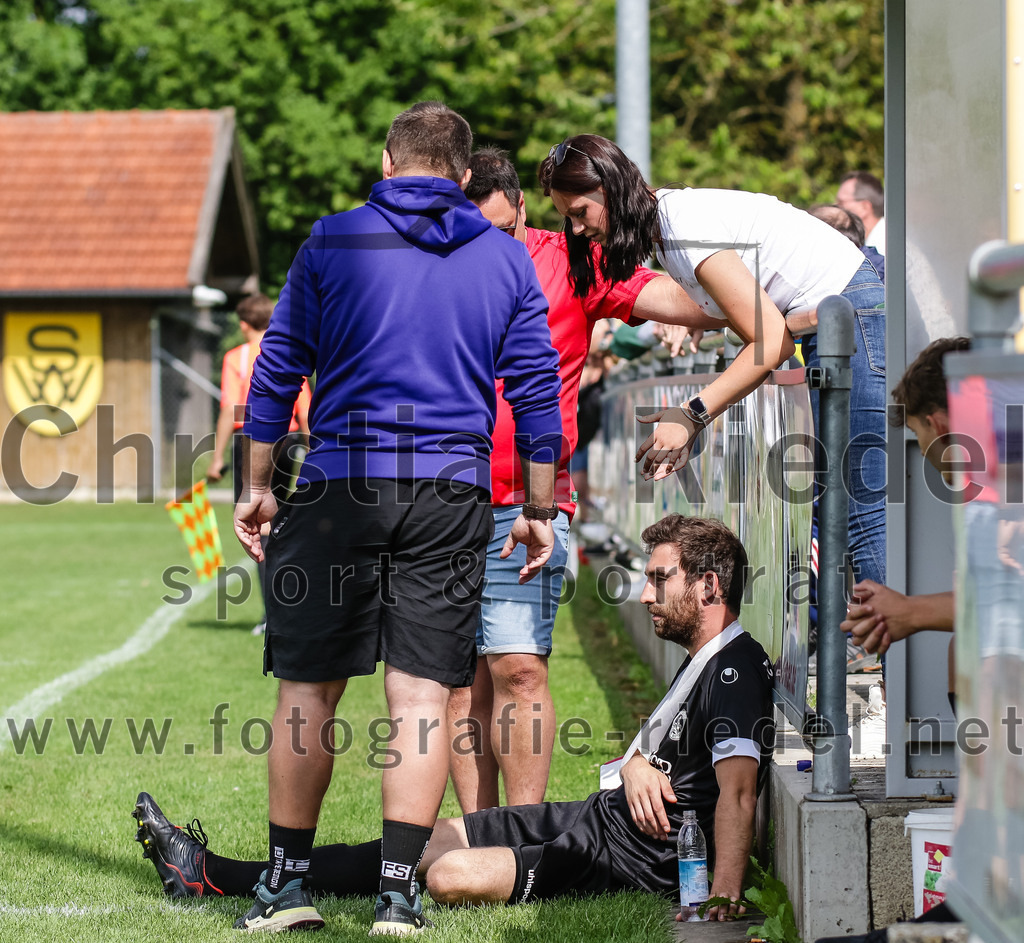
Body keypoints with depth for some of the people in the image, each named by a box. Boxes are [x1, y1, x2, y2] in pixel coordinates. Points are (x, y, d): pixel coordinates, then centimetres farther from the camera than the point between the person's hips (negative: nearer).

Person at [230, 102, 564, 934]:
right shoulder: (506, 259, 8)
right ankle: (399, 892, -2)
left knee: (309, 688, 8)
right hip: (452, 496, 1)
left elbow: (277, 372, 5)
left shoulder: (332, 245, 4)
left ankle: (288, 881, 13)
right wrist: (538, 512, 14)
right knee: (422, 695, 1)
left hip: (340, 489, -1)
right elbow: (538, 392, 8)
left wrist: (256, 488, 14)